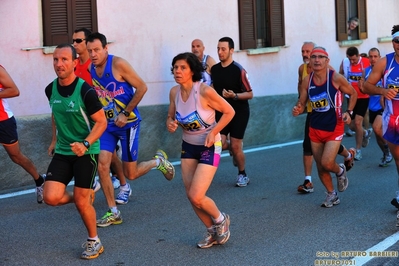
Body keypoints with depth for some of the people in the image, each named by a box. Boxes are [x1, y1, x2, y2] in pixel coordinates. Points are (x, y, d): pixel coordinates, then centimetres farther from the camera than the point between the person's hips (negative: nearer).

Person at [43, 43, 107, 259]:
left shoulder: (85, 91, -18)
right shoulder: (51, 89, 0)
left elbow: (102, 122, -14)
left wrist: (85, 144, -27)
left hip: (86, 152, -5)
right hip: (62, 152, 5)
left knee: (81, 201, -2)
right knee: (51, 197, -9)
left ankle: (94, 242, 22)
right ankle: (83, 197, 23)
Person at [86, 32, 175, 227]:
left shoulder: (118, 64, -17)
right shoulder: (90, 70, 0)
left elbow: (141, 87, -15)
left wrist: (126, 113, -16)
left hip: (128, 123, -5)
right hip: (107, 124, 5)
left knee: (130, 173, 2)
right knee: (102, 166, -8)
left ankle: (158, 161, 32)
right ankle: (113, 213, 4)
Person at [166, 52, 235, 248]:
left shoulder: (204, 91, -24)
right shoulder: (174, 92, -7)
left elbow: (229, 111, -14)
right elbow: (171, 116, 9)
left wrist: (213, 132, -23)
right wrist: (170, 124, -14)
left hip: (209, 147, -6)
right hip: (188, 146, 6)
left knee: (196, 197, -13)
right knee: (190, 195, 6)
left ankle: (221, 220, 19)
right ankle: (213, 232, 30)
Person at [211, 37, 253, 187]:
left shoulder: (239, 70, -14)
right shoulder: (214, 69, 3)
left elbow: (250, 94, -12)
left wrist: (234, 96, -27)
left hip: (239, 112, -4)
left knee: (235, 146, -5)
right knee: (219, 143, -8)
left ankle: (242, 175, 16)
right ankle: (235, 150, 26)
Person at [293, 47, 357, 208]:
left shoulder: (335, 78, -15)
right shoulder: (307, 81, -5)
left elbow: (353, 94, 0)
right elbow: (302, 103, 3)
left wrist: (349, 112, -12)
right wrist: (298, 109, -19)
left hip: (334, 128, -4)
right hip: (315, 128, 4)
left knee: (327, 164, -16)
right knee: (320, 167, 10)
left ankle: (340, 171, 20)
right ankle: (332, 195, 32)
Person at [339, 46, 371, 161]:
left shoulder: (366, 63, -12)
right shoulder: (344, 62, -5)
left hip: (363, 97, -4)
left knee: (357, 122, -13)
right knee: (351, 125, 7)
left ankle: (358, 150, 2)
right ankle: (366, 133, 41)